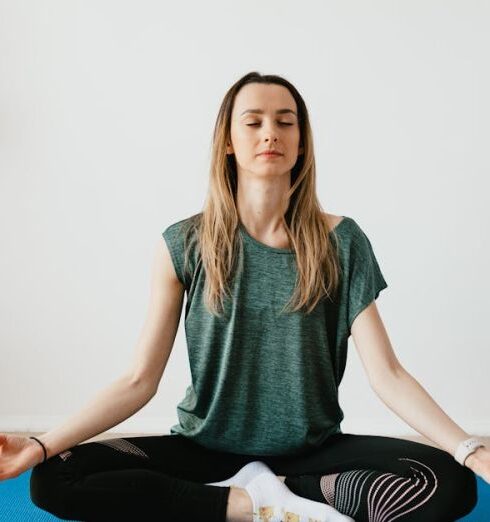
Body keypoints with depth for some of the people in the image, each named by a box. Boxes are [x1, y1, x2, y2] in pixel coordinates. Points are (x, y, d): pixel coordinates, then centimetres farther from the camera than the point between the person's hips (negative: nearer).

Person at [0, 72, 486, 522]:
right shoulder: (185, 244, -5)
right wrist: (42, 445, -18)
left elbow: (387, 375, -8)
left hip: (313, 450, 0)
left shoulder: (339, 242, -5)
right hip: (205, 447, 1)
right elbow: (140, 380, -6)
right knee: (55, 479, -22)